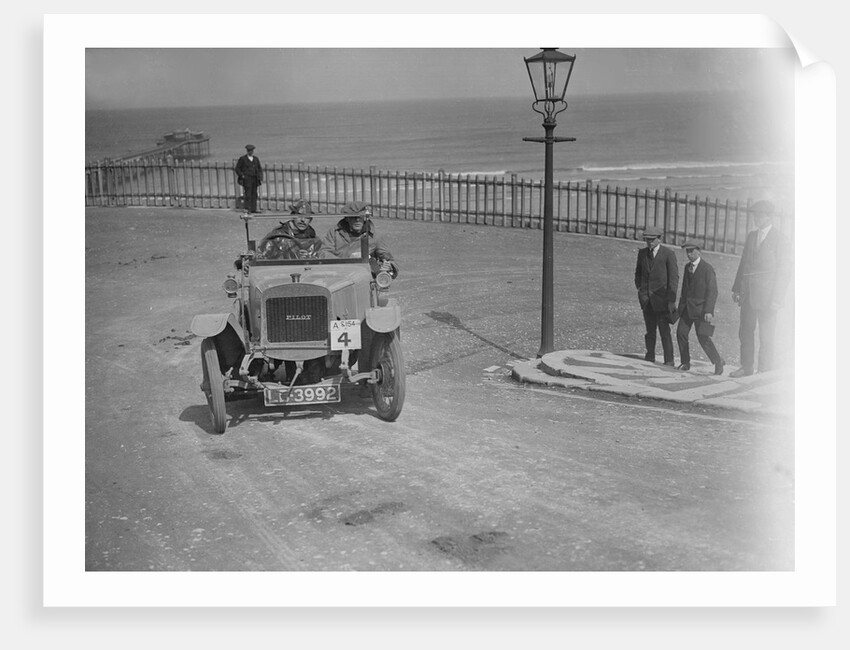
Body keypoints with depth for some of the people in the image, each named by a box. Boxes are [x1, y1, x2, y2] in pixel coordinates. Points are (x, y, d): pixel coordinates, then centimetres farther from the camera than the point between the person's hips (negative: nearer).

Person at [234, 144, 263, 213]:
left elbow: (260, 169, 18)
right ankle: (247, 209, -12)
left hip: (254, 179, 4)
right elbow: (237, 169, 4)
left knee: (254, 194, 2)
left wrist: (260, 178, 7)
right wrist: (242, 175, -7)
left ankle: (253, 210, 4)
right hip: (246, 179, -4)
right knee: (248, 194, -11)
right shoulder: (242, 159, 2)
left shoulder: (256, 159, 14)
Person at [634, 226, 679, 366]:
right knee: (650, 330, 10)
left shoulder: (668, 254, -5)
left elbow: (674, 277, -6)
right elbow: (638, 272, 24)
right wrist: (639, 289, 12)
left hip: (661, 298, -5)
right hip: (646, 299, 5)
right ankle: (650, 357, 18)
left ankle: (669, 361, -4)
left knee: (664, 331, -7)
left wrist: (671, 299, -11)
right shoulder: (642, 253, 10)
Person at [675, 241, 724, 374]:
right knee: (681, 333, -3)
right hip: (688, 307, 6)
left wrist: (709, 311, -22)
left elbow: (712, 291, -14)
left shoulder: (708, 269, -10)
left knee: (703, 337, -10)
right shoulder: (687, 267, 12)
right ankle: (685, 363, 8)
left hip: (701, 307, -6)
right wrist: (681, 306, 17)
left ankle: (718, 362, 6)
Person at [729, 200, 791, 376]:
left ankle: (765, 369, 7)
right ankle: (746, 367, 19)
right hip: (748, 293, 6)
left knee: (767, 335, -1)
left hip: (766, 294, -6)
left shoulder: (779, 239, -5)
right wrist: (737, 288, 10)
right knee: (745, 331, 10)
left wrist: (776, 298, -13)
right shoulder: (751, 236, 14)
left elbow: (784, 271, -8)